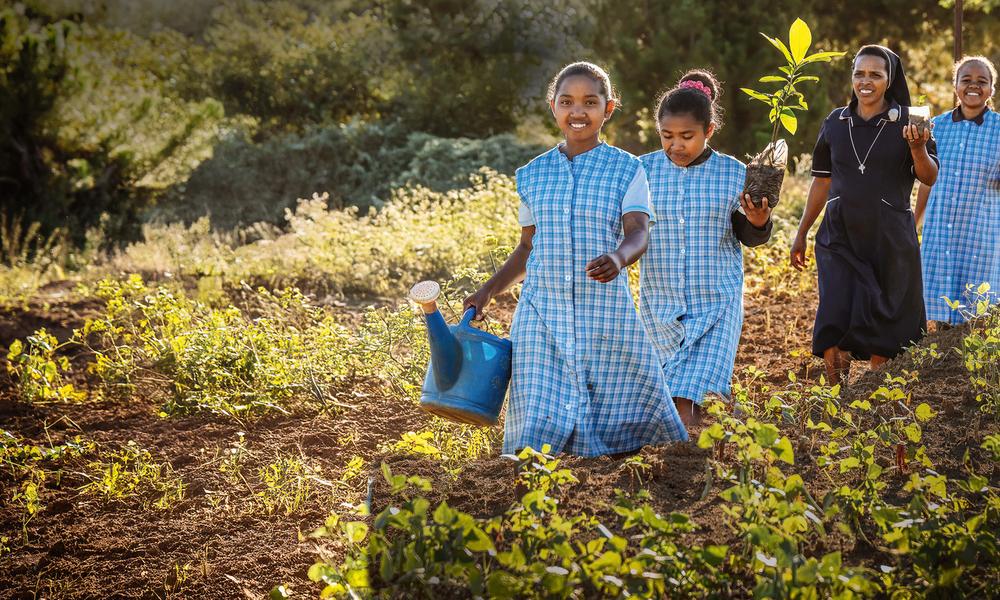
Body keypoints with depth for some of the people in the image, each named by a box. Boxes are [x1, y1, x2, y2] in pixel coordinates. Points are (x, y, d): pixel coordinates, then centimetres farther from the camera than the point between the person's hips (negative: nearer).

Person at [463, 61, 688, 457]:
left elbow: (638, 234, -11)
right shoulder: (533, 175, 11)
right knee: (539, 423, -4)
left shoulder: (626, 169, 2)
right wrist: (489, 291, 10)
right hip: (542, 314, 2)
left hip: (605, 315, -2)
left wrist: (618, 257, -33)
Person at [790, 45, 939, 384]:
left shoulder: (907, 122, -2)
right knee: (834, 321, -7)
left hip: (890, 240, -2)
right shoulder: (835, 123, 6)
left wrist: (918, 149, -27)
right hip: (840, 238, 2)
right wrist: (801, 234, 13)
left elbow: (930, 178, -7)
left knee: (881, 323, 3)